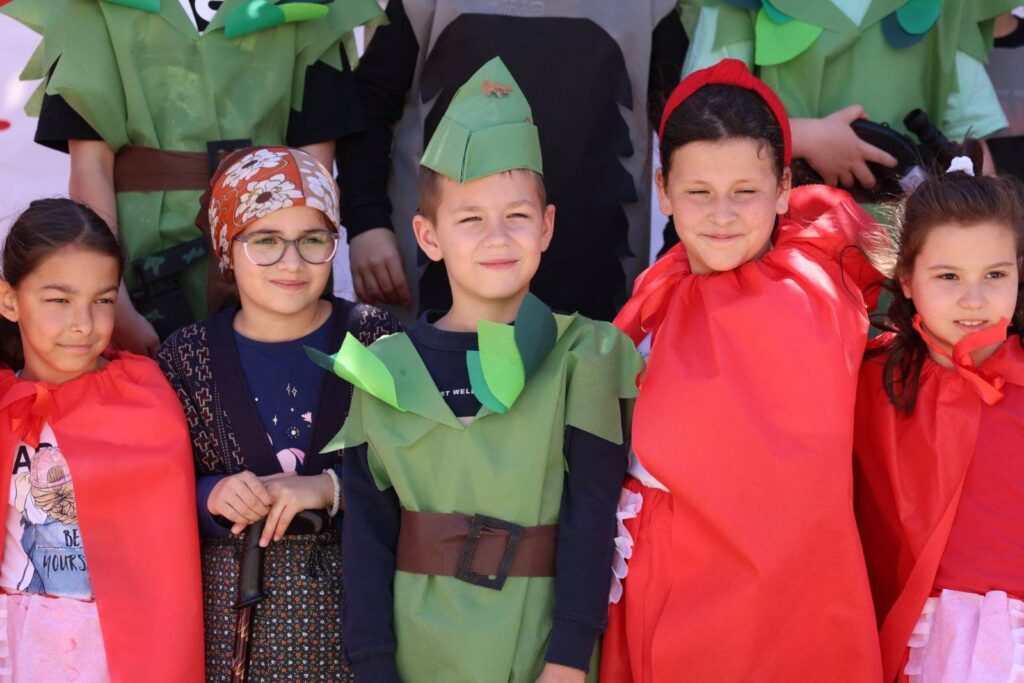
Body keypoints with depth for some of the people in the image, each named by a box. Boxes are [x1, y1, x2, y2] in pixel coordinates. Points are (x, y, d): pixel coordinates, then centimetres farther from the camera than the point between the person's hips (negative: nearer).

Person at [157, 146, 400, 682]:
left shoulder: (373, 338, -3)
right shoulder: (186, 356, -1)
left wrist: (330, 487, -18)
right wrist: (210, 497, -18)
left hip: (352, 597, 0)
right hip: (231, 612, 0)